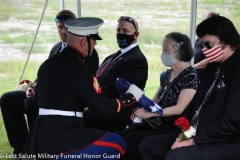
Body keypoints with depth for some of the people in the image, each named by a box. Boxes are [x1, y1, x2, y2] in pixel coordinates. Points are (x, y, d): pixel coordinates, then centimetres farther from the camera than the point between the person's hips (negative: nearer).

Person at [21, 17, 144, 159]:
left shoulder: (48, 64, 13)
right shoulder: (80, 70, -13)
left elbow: (38, 101, 23)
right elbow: (105, 109, -12)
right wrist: (132, 97, 4)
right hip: (60, 138, -9)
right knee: (118, 144, 1)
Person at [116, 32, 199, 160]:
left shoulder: (191, 76, -9)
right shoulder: (166, 75, 15)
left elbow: (179, 109, -16)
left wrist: (149, 113, -21)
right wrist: (142, 110, -7)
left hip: (175, 127, -7)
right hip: (158, 122, 7)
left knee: (132, 140, -26)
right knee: (119, 137, -15)